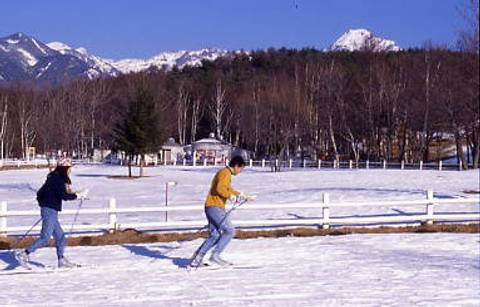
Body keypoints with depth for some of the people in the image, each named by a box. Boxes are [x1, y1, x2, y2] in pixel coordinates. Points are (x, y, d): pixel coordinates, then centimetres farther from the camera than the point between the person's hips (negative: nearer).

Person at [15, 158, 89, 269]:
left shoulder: (53, 178, 14)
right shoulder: (58, 180, -14)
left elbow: (40, 193, 18)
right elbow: (64, 196, -23)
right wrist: (78, 195, -15)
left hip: (49, 210, 10)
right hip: (50, 211, -10)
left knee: (60, 236, 13)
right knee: (45, 238, -10)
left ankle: (61, 260, 18)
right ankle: (24, 254, -11)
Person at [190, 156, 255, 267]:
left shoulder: (225, 173, 22)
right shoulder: (225, 173, -10)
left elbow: (229, 189, 36)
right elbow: (220, 188, -26)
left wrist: (243, 196, 38)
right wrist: (230, 196, -17)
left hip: (211, 208, 10)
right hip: (215, 207, -10)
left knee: (214, 235, 7)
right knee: (230, 231, -9)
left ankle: (196, 259, 5)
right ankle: (215, 255, -11)